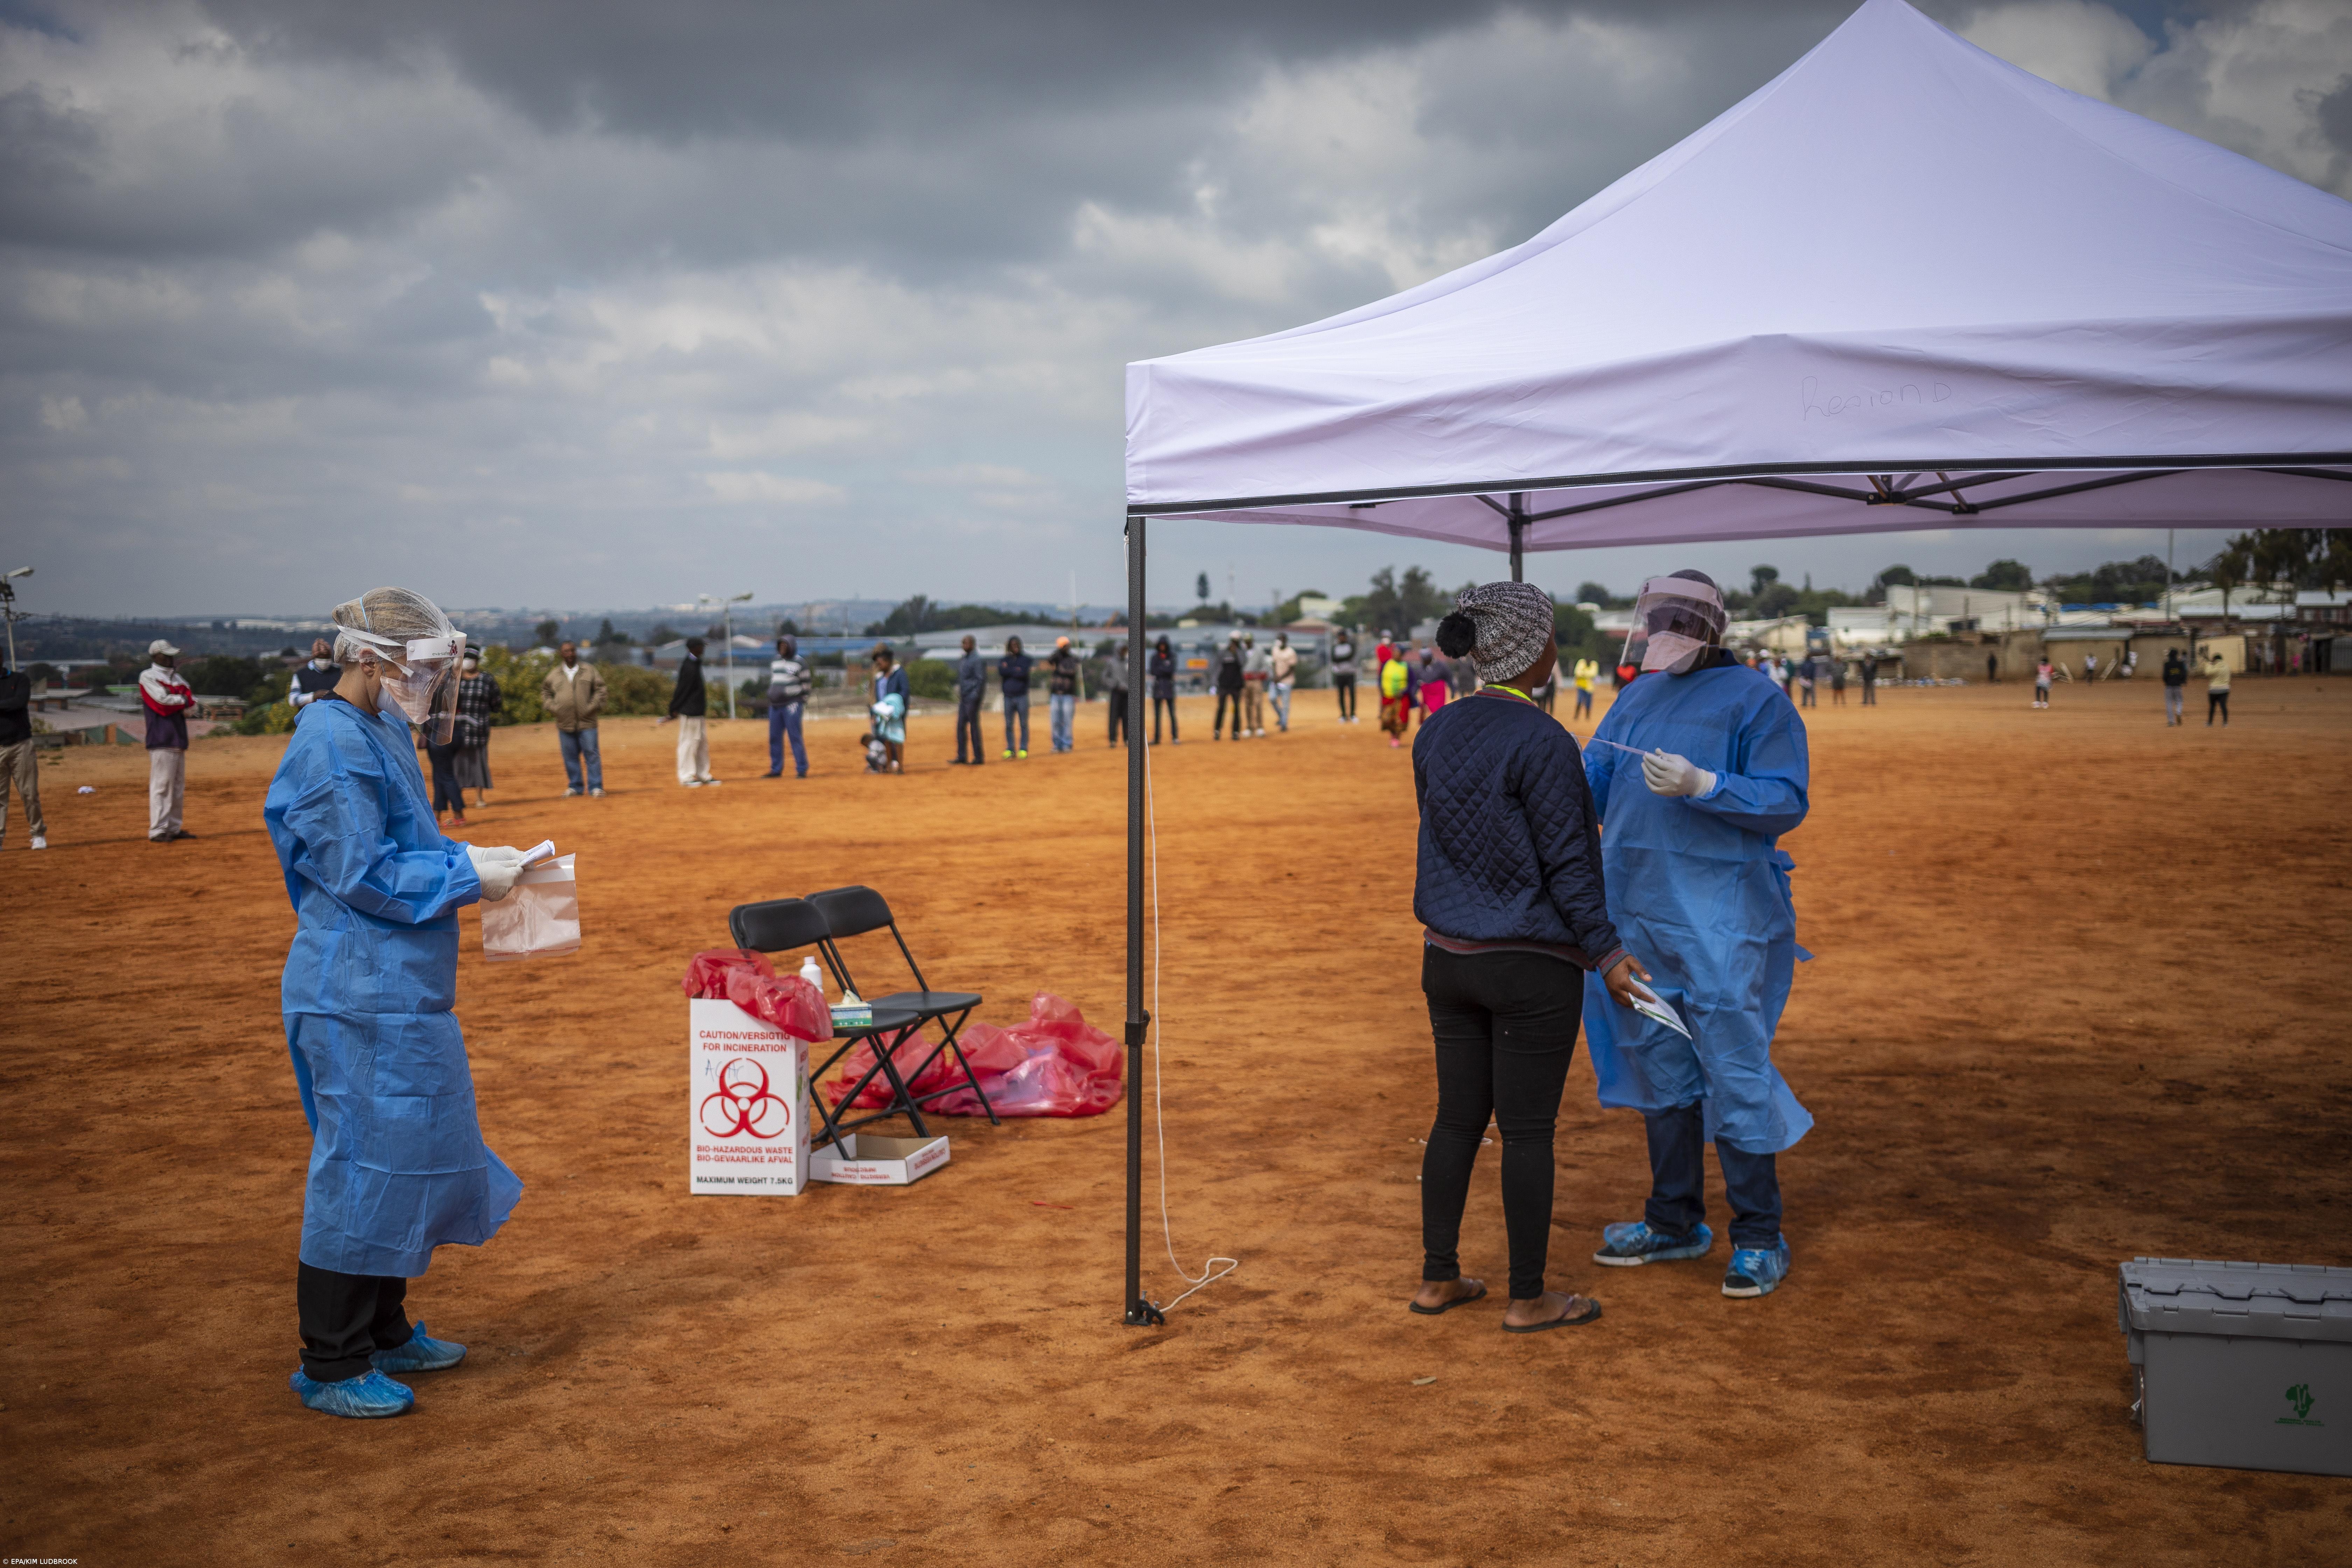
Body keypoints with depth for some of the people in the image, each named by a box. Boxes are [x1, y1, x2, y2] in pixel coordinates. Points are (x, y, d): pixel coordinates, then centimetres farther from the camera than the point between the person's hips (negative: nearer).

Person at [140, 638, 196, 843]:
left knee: (178, 787, 11)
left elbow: (192, 702, 7)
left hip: (179, 739, 8)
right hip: (162, 740, -8)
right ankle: (158, 832, -9)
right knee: (161, 786, -10)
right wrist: (183, 699, 0)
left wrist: (172, 701, -10)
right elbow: (164, 700, -17)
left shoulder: (176, 677, 19)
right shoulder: (148, 677, -3)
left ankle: (174, 829, 17)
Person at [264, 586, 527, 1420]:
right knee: (362, 1164, -3)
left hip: (400, 995, 11)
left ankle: (384, 1331, 31)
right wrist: (467, 873, -14)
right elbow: (363, 874, -21)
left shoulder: (377, 736, 15)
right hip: (361, 999, -11)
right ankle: (331, 1366, 9)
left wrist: (471, 861, 8)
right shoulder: (334, 744, -17)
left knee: (408, 1158, 18)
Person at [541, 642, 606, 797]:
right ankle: (575, 786, 17)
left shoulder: (589, 671, 6)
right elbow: (546, 693, 19)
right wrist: (552, 708, 4)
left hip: (586, 722, -2)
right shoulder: (554, 675, 10)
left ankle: (596, 787, -1)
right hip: (564, 724, 2)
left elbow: (600, 689, 5)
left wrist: (592, 707, -6)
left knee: (591, 755, -4)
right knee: (570, 757, 7)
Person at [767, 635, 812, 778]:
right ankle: (776, 770, 16)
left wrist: (804, 704, -6)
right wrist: (770, 701, 17)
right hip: (775, 705, 6)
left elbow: (806, 684, -1)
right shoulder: (774, 662, 15)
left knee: (795, 738, -8)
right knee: (774, 738, 7)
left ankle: (802, 770, -4)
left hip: (792, 705, -6)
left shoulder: (799, 663, -2)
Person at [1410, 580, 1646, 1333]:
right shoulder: (1544, 742, -18)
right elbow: (1567, 862, -16)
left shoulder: (1436, 733, 4)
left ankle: (1438, 1279, 22)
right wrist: (1608, 955, -8)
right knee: (1529, 1130, 4)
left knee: (1459, 1117, 15)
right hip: (1530, 966, -7)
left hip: (1449, 958, 7)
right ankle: (1528, 1299, 14)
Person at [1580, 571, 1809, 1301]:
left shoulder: (1755, 700, -6)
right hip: (1639, 914, 7)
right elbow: (1593, 778, 16)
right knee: (1661, 1069, 14)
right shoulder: (1637, 697, 14)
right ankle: (1676, 1222, 26)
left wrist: (1701, 785, -25)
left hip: (1720, 924, -7)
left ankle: (1759, 1238, 8)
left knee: (1735, 1073, -5)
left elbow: (1787, 802, -13)